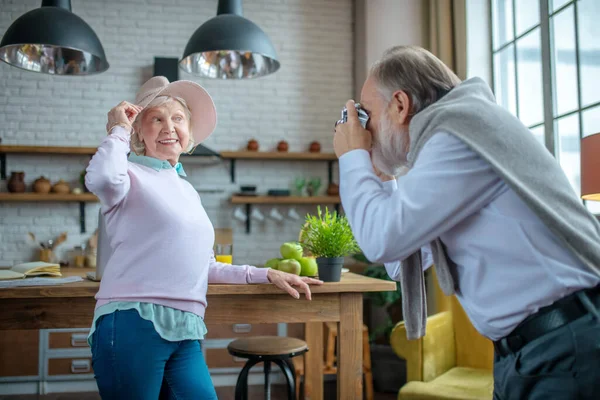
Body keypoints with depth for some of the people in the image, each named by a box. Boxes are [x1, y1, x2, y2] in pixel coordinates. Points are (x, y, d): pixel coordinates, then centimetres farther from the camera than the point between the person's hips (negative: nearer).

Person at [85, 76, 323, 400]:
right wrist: (119, 129, -7)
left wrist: (265, 274, 23)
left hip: (185, 336, 7)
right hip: (133, 324, -6)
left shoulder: (188, 191, 22)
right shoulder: (132, 175, 1)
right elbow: (102, 178, -26)